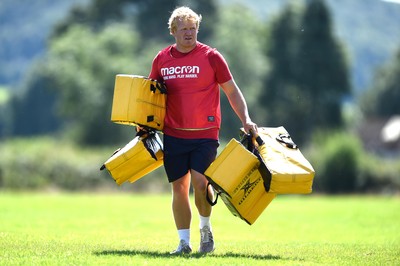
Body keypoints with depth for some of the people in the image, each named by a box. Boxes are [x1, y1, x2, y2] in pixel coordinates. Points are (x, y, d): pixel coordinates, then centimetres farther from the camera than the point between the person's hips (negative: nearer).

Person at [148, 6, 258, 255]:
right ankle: (184, 242, 12)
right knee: (179, 187, 3)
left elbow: (232, 91, 5)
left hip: (205, 134, -3)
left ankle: (206, 228, 9)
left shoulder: (211, 56, -2)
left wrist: (246, 119, -4)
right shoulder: (162, 59, 7)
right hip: (174, 134, 3)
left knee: (200, 181, -16)